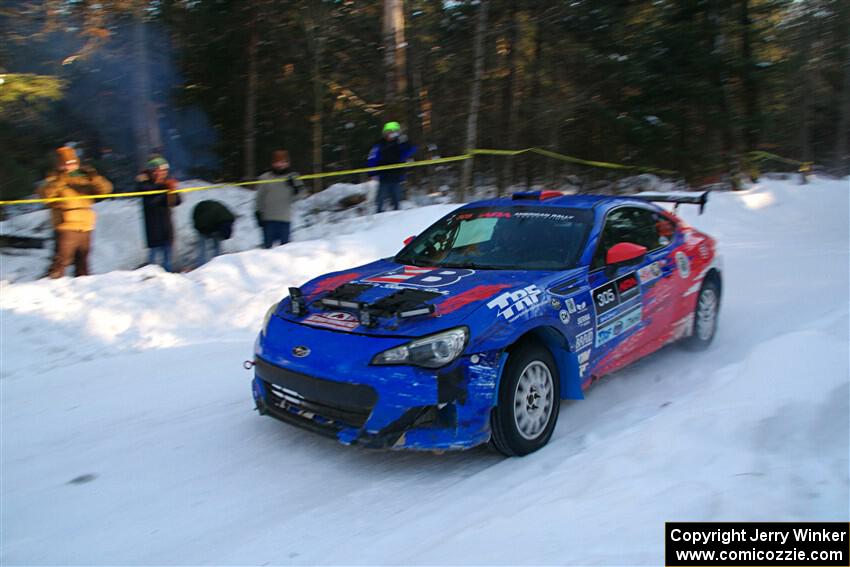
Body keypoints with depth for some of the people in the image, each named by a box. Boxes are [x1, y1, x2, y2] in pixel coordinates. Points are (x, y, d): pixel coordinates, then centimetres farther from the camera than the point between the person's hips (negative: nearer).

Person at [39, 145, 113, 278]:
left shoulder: (84, 178, 15)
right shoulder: (54, 179, 4)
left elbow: (105, 189, 5)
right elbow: (45, 194, -15)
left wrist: (94, 177, -10)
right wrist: (60, 180, -22)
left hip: (85, 226, 5)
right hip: (66, 226, -4)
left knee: (82, 260, 15)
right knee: (61, 259, -12)